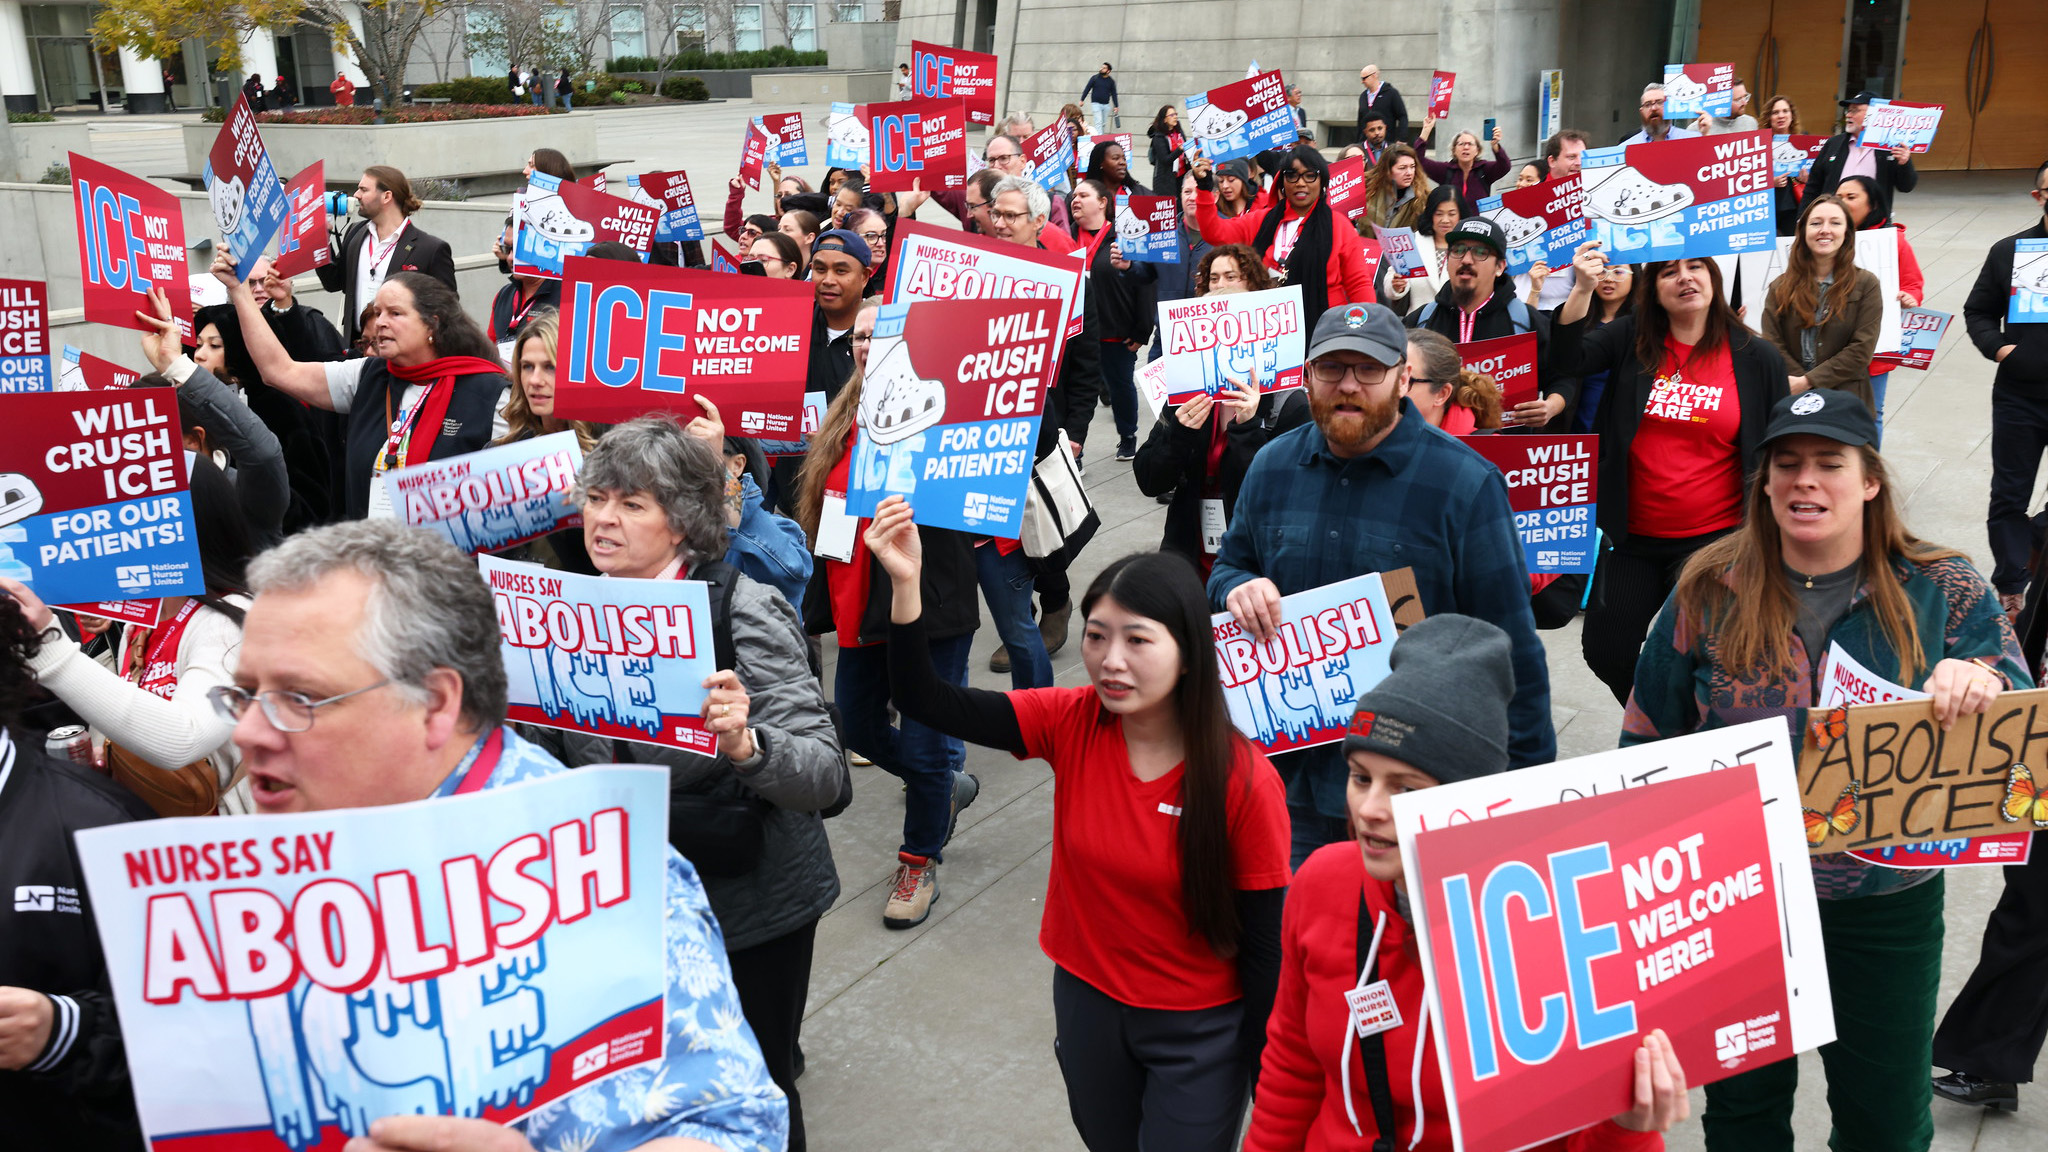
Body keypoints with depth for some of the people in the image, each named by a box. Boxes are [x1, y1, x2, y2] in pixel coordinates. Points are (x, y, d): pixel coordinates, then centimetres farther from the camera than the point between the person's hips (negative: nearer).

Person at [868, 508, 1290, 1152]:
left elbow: (1265, 944, -15)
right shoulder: (1072, 724, -14)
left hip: (1199, 1030, -4)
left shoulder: (1244, 780, -23)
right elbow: (924, 700, -19)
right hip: (1086, 1002, 4)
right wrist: (906, 583, -35)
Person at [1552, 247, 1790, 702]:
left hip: (1715, 540, -2)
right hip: (1632, 537, 3)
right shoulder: (1631, 339, 3)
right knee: (1605, 651, 8)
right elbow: (1568, 360, -13)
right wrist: (1583, 288, -25)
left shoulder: (1756, 357, 0)